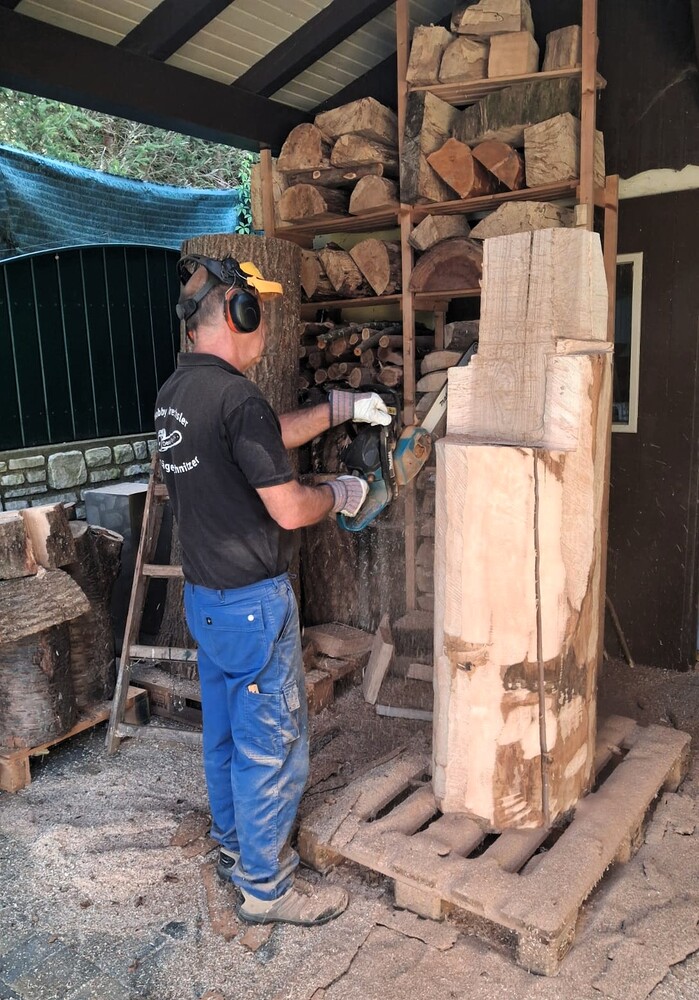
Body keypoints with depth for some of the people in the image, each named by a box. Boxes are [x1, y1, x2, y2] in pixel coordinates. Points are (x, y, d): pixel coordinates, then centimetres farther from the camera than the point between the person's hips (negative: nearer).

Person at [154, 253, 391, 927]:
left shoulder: (176, 391, 7)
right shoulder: (237, 398, -23)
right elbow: (289, 510, -21)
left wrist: (339, 408, 17)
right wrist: (340, 494, -2)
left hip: (203, 594, 9)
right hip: (252, 602, -9)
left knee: (225, 733, 22)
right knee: (271, 745, 6)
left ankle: (235, 848, 41)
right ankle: (264, 887, 23)